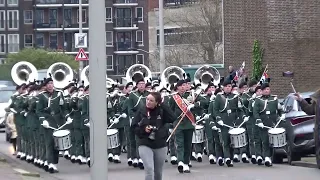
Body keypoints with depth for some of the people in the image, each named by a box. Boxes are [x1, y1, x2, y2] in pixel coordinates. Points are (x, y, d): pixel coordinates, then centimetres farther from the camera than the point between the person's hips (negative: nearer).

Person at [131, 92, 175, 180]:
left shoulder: (161, 111, -4)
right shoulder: (141, 111, -5)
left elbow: (172, 118, -20)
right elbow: (134, 126, 1)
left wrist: (162, 105, -17)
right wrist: (143, 129, -18)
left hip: (160, 145, 2)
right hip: (145, 144, -2)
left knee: (158, 173, 14)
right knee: (149, 170, -19)